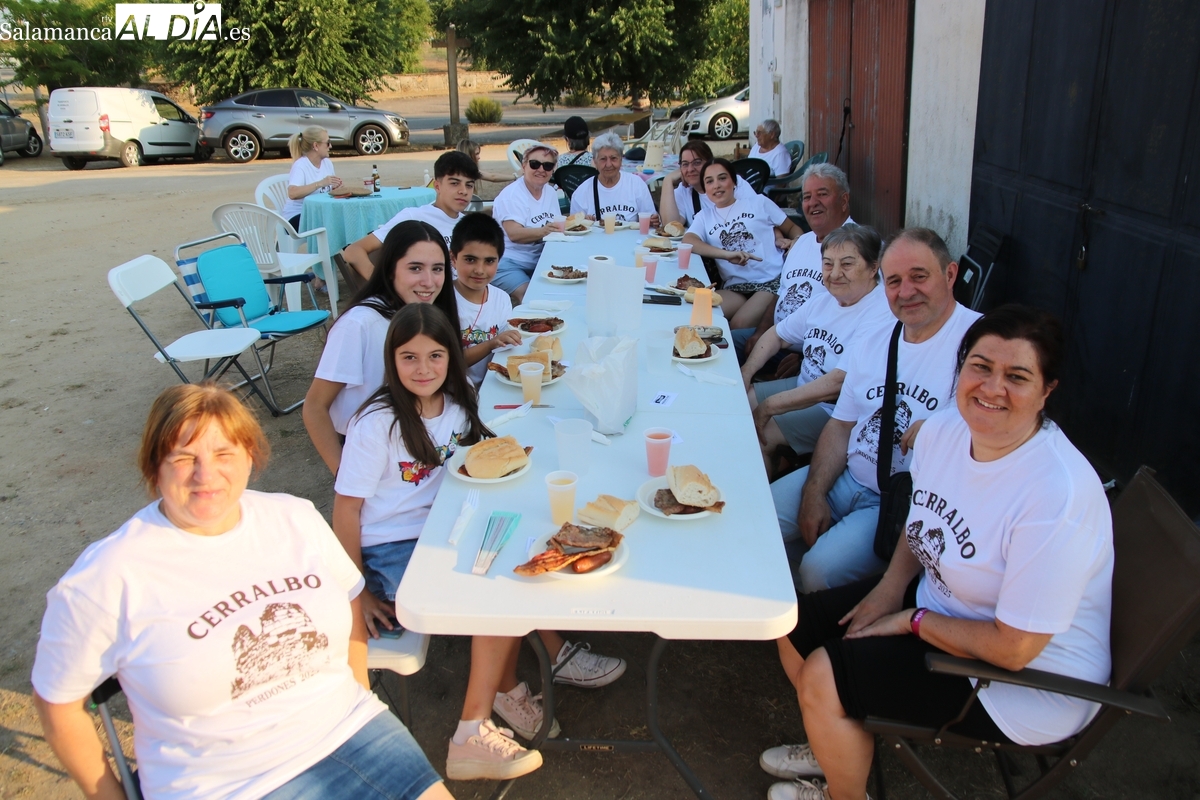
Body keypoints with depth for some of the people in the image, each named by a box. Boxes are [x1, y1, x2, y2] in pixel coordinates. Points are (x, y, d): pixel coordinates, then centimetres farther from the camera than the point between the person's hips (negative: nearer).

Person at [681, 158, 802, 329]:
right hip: (735, 288, 2)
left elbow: (792, 229, 19)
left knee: (738, 327, -28)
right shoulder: (704, 216, 16)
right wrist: (726, 254, -20)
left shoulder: (758, 202, 12)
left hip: (773, 281, -2)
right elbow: (687, 242, -4)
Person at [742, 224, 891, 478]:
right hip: (804, 385, 9)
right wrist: (745, 373, 0)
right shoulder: (826, 299, 3)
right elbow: (778, 333, 16)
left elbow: (839, 383, -30)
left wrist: (770, 406, -26)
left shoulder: (882, 316, -25)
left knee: (760, 433, -21)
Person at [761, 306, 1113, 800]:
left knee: (822, 676, -14)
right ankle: (840, 745, 34)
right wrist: (891, 587, -4)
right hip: (936, 598, 8)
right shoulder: (943, 429, -9)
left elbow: (1014, 648, -27)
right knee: (795, 626, 6)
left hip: (1029, 680, -8)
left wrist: (912, 620, -15)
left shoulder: (1058, 494, -33)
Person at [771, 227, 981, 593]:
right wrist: (814, 492, -1)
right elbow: (841, 425, 10)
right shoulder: (871, 340, 9)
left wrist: (931, 430, -27)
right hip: (844, 478, 7)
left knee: (819, 570, -23)